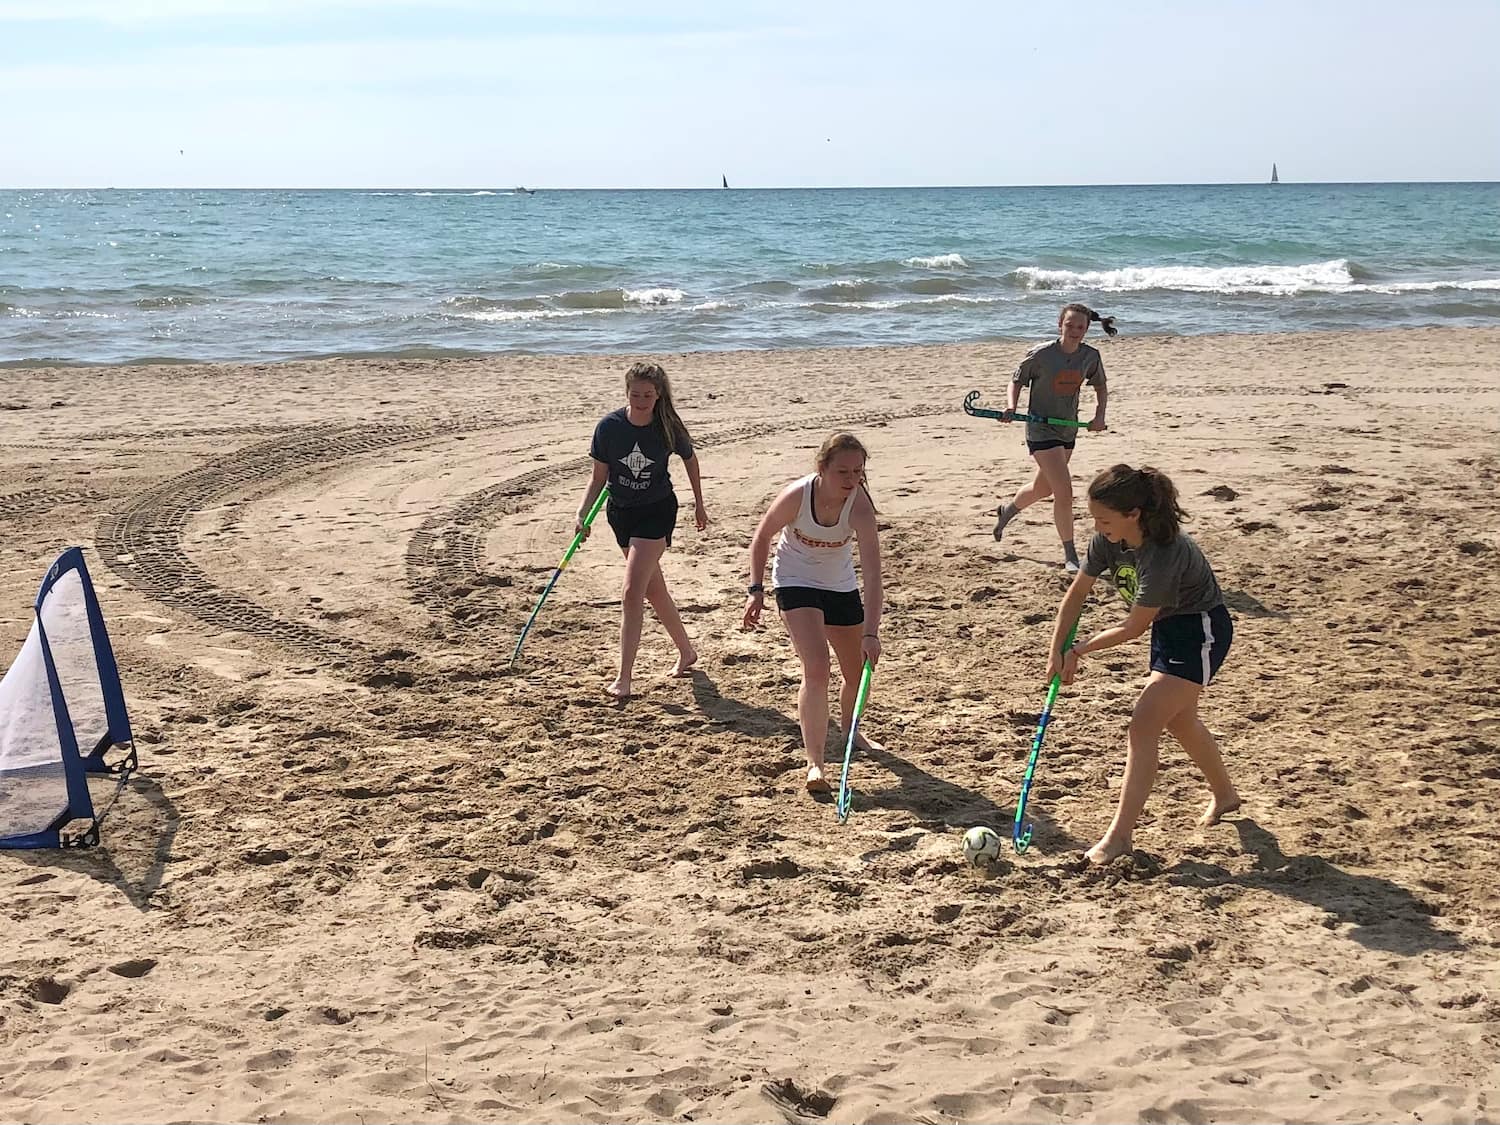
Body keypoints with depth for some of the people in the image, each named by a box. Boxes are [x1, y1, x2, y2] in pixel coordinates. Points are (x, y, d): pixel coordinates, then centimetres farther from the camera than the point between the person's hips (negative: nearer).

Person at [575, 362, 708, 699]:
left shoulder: (668, 428, -14)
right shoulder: (609, 427, -12)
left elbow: (689, 459, 6)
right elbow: (599, 477, -4)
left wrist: (699, 504, 16)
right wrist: (582, 514, -17)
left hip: (657, 511, -4)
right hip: (621, 512, 4)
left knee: (633, 592, -15)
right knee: (654, 590, 15)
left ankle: (623, 678, -13)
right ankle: (686, 651, 37)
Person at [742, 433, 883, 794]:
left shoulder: (859, 507, -28)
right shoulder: (797, 496, -28)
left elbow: (873, 575, -35)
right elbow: (763, 536, -8)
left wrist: (870, 633, -43)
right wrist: (757, 590, -10)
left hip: (841, 586, 3)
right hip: (796, 584, -3)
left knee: (858, 673, 13)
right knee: (816, 669, -21)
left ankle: (849, 730, 44)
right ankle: (814, 762, -21)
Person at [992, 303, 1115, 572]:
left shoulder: (1090, 356, -4)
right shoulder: (1041, 354, -17)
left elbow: (1100, 385, 13)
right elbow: (1017, 381, -4)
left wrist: (1099, 415, -1)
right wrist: (1011, 407, -20)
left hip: (1068, 430, 6)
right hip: (1041, 429, -6)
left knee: (1043, 488, 24)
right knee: (1064, 492, -15)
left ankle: (1007, 511, 54)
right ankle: (1070, 556, -4)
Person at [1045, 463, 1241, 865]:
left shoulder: (1164, 556, -36)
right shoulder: (1109, 539, -14)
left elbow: (1133, 628, -25)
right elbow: (1078, 592, -1)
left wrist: (1081, 649, -13)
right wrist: (1056, 650, -6)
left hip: (1200, 632, -9)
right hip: (1167, 627, 9)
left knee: (1144, 724, -15)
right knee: (1179, 720, 23)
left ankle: (1119, 835, -11)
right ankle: (1224, 794, 47)